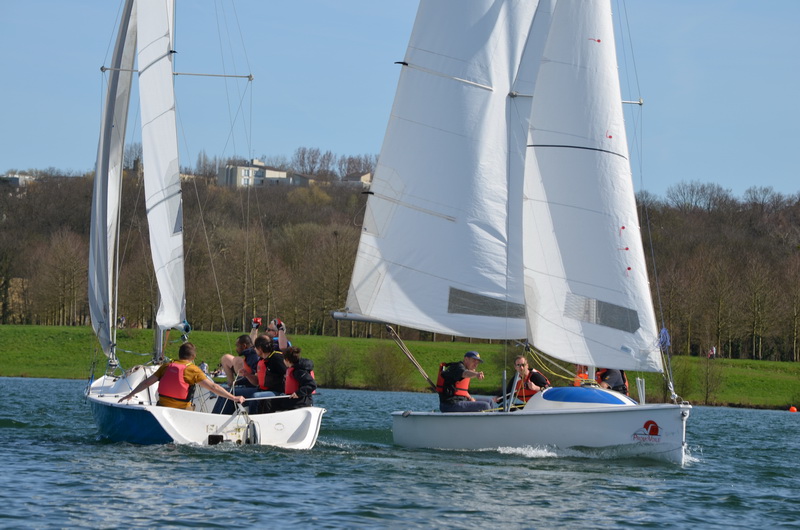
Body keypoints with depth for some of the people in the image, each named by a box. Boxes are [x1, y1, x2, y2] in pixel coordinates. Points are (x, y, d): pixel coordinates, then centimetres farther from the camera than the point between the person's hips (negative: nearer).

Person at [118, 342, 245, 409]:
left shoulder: (166, 367, 5)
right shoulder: (193, 370, -7)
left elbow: (147, 382, 11)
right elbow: (213, 387, -11)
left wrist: (130, 395, 23)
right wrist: (234, 398, -8)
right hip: (181, 409, -5)